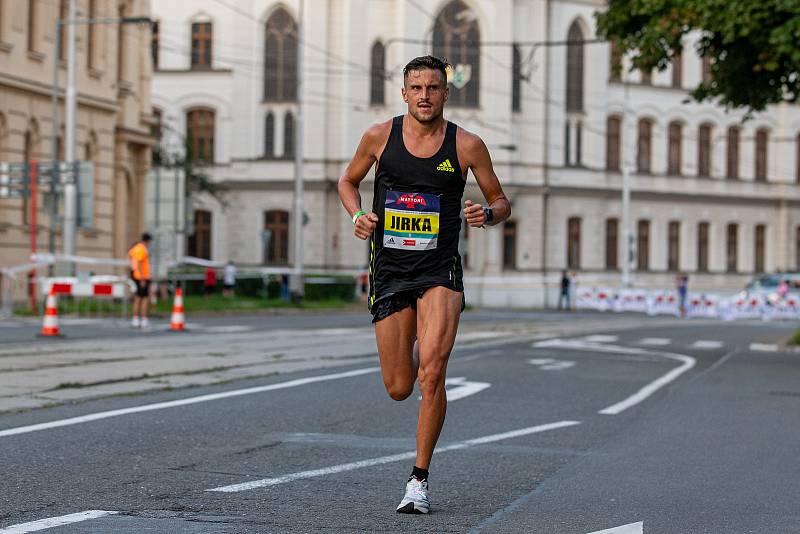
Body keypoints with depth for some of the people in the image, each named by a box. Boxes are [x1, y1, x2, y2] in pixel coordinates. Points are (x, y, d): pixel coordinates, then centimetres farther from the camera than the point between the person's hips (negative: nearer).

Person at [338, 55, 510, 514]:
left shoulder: (467, 145, -2)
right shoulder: (380, 136, 1)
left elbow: (501, 202, 9)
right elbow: (348, 181, 18)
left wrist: (487, 214, -14)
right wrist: (357, 215, -2)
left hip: (440, 273, -2)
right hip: (389, 271, 2)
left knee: (431, 375, -20)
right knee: (399, 388, 4)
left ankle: (420, 479, -6)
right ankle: (417, 350, 43)